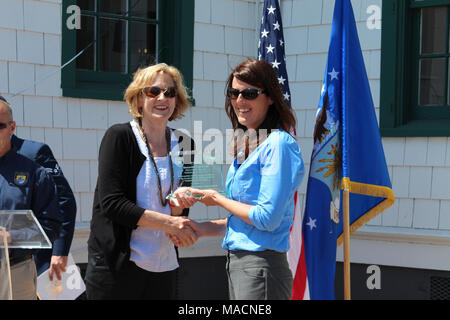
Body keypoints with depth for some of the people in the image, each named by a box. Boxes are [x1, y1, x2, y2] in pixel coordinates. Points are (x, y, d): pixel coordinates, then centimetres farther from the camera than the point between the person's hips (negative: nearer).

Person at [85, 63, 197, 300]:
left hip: (164, 267, 5)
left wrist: (178, 206, -8)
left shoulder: (183, 144, 9)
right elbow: (111, 202, -15)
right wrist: (167, 222, -18)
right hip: (117, 263, -5)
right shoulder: (119, 137, -6)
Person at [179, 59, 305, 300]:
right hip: (236, 262, 9)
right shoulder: (246, 145, 15)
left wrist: (218, 199, -5)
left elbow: (267, 218, -18)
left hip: (262, 268, -9)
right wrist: (200, 229, 9)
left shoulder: (278, 144, -13)